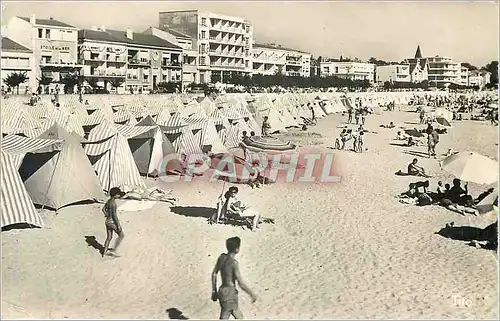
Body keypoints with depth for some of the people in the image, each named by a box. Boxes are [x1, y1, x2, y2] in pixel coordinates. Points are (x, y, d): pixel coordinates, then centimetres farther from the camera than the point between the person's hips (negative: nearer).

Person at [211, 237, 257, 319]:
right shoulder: (234, 263, -21)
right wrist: (252, 295, -8)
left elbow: (214, 274, 10)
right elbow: (241, 284, -21)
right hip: (229, 295, -8)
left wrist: (214, 291, 18)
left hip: (222, 291, 8)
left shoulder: (221, 257, 1)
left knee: (239, 317, 21)